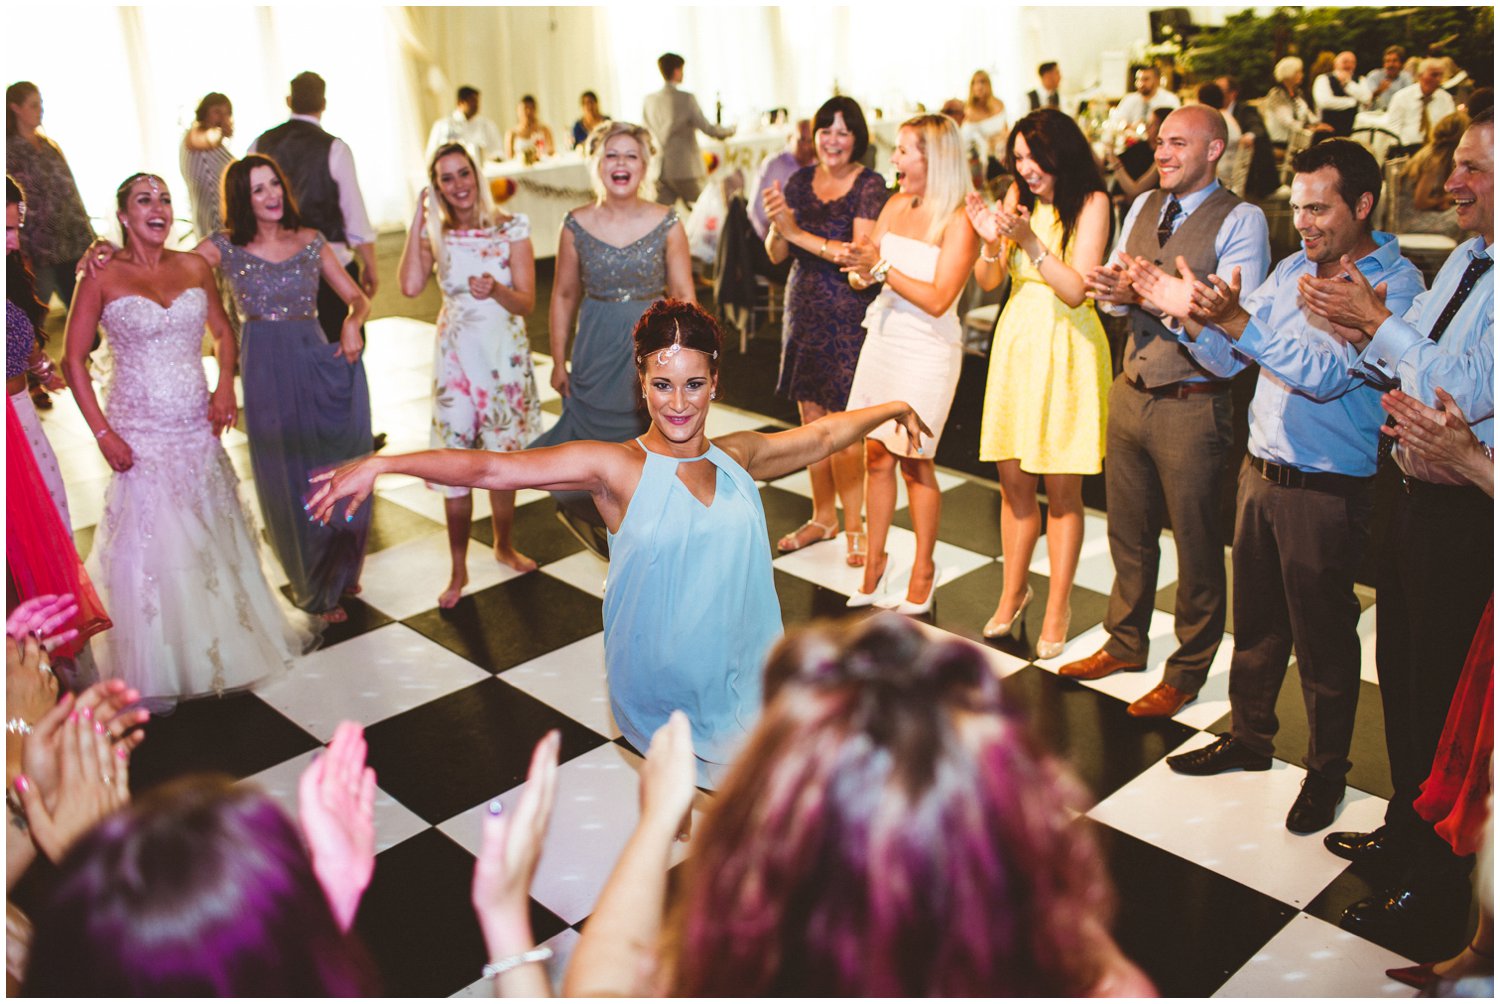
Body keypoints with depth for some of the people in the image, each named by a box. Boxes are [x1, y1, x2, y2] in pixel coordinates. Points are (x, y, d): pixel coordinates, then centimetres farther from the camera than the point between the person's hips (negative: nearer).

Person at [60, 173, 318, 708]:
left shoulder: (195, 267, 3)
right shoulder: (102, 278, -8)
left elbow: (223, 333, 14)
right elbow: (75, 358, -5)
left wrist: (226, 385, -4)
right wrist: (102, 432, -12)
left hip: (197, 426, 4)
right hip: (139, 432, -4)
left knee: (215, 537, 13)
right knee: (150, 546, 3)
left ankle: (229, 640, 34)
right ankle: (152, 673, 19)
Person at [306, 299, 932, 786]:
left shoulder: (738, 458, 1)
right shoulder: (616, 469, -11)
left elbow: (818, 437, 18)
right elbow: (489, 468, -18)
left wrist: (891, 410, 28)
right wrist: (380, 464, -25)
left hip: (739, 680, 4)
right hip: (661, 693, -3)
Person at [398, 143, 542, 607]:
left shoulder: (511, 229, -3)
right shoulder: (435, 235, 1)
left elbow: (527, 303, -7)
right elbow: (410, 286, -17)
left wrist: (496, 289, -28)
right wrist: (418, 218, -13)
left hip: (506, 354, 0)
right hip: (455, 354, 0)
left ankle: (504, 546, 34)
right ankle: (459, 570, 11)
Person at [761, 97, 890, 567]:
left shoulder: (870, 185, -8)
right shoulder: (801, 181, 7)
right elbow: (776, 254, 5)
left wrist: (800, 234, -20)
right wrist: (778, 224, -17)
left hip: (848, 316, -5)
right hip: (804, 311, 5)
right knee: (810, 418, 12)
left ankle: (854, 527, 10)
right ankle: (823, 516, 27)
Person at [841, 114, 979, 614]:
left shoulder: (959, 221, -13)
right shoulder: (897, 205, 6)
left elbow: (937, 299, -20)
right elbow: (866, 273, 8)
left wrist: (881, 267, -19)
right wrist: (859, 266, -14)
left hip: (927, 349, -6)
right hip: (882, 337, 6)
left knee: (914, 460, 2)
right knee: (876, 454, 8)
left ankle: (923, 571, 17)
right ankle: (875, 561, 21)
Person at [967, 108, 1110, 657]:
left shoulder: (1092, 203, -7)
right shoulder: (1017, 196, 6)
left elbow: (1077, 290, -14)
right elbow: (987, 281, 3)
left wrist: (1031, 241, -23)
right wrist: (991, 241, -16)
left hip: (1066, 348, -4)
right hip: (1016, 340, 4)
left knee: (1062, 488, 3)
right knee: (1013, 482, 10)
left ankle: (1057, 609, 16)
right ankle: (1013, 591, 28)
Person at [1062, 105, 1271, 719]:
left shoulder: (1241, 221, -9)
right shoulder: (1142, 208, 11)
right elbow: (1113, 298, 9)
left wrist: (1146, 293, -25)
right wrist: (1114, 290, -14)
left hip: (1192, 406, -6)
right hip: (1130, 392, 6)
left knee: (1196, 544, 7)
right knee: (1128, 531, 18)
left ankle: (1187, 671, 23)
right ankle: (1125, 644, 37)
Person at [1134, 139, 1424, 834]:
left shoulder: (1394, 283, -12)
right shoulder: (1293, 268, 8)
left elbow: (1329, 373, -26)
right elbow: (1227, 360, 9)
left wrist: (1237, 321, -35)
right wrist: (1192, 314, -10)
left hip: (1329, 492, -6)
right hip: (1260, 472, 6)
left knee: (1323, 640, 7)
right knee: (1255, 622, 18)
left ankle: (1327, 772, 26)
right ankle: (1247, 739, 36)